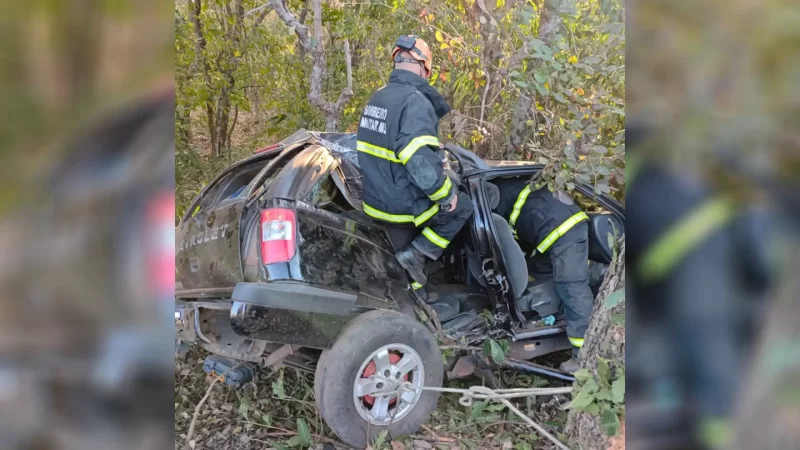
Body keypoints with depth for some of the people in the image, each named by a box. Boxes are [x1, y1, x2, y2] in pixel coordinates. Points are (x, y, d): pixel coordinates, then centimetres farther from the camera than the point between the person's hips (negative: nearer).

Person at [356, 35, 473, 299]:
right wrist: (447, 195, -17)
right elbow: (422, 165, -32)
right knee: (462, 207, 16)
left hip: (376, 201, 8)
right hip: (404, 206, -8)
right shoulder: (414, 101, -23)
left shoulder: (377, 98, 6)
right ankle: (417, 254, 6)